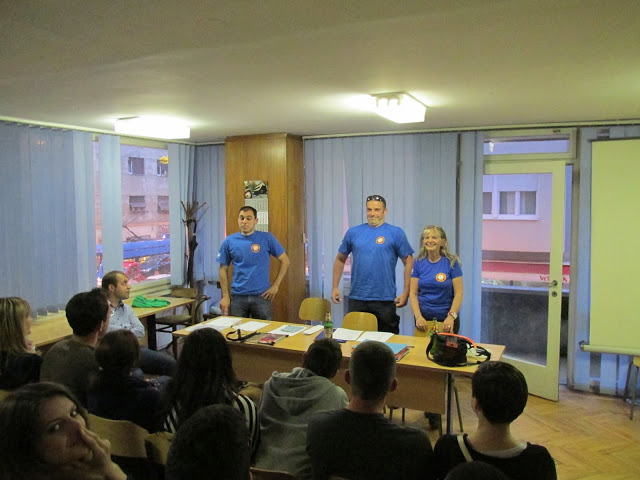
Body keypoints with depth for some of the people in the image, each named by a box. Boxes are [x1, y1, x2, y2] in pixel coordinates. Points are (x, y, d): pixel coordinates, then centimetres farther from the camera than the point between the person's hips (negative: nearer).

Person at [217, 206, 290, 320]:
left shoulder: (267, 238, -4)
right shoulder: (229, 241, 2)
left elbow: (284, 261, 0)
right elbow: (223, 269, 7)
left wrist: (275, 285, -5)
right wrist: (225, 296, 2)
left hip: (262, 296, -1)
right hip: (237, 297, 1)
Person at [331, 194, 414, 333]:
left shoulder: (396, 233, -1)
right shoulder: (353, 232, 7)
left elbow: (408, 262, 0)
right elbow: (340, 259, 14)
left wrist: (406, 292, -6)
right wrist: (335, 287, 9)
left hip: (385, 300, -2)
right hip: (356, 299, 2)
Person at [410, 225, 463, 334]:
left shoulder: (451, 262, -5)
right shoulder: (419, 263, 1)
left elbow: (458, 293, -7)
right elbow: (413, 293, -1)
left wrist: (451, 316, -19)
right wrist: (418, 316, -13)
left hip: (446, 319, -2)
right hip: (424, 319, 2)